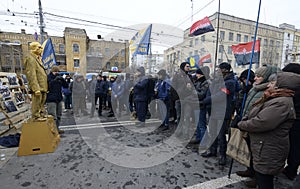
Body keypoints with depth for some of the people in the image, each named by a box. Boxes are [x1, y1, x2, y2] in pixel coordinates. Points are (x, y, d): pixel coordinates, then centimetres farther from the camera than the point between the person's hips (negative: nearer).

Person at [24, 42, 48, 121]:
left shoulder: (38, 59, 22)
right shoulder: (31, 59, -9)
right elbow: (31, 75, -17)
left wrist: (45, 87, 20)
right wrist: (36, 88, -23)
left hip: (42, 86, 10)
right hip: (37, 87, -10)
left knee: (42, 102, 16)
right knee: (37, 102, -5)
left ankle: (41, 114, 26)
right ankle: (36, 116, 4)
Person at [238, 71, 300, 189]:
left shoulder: (282, 103, -22)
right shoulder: (273, 100, 10)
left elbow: (260, 123, -29)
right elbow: (251, 114, 12)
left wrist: (241, 125, -14)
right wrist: (243, 121, -7)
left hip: (267, 154, -9)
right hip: (263, 150, 9)